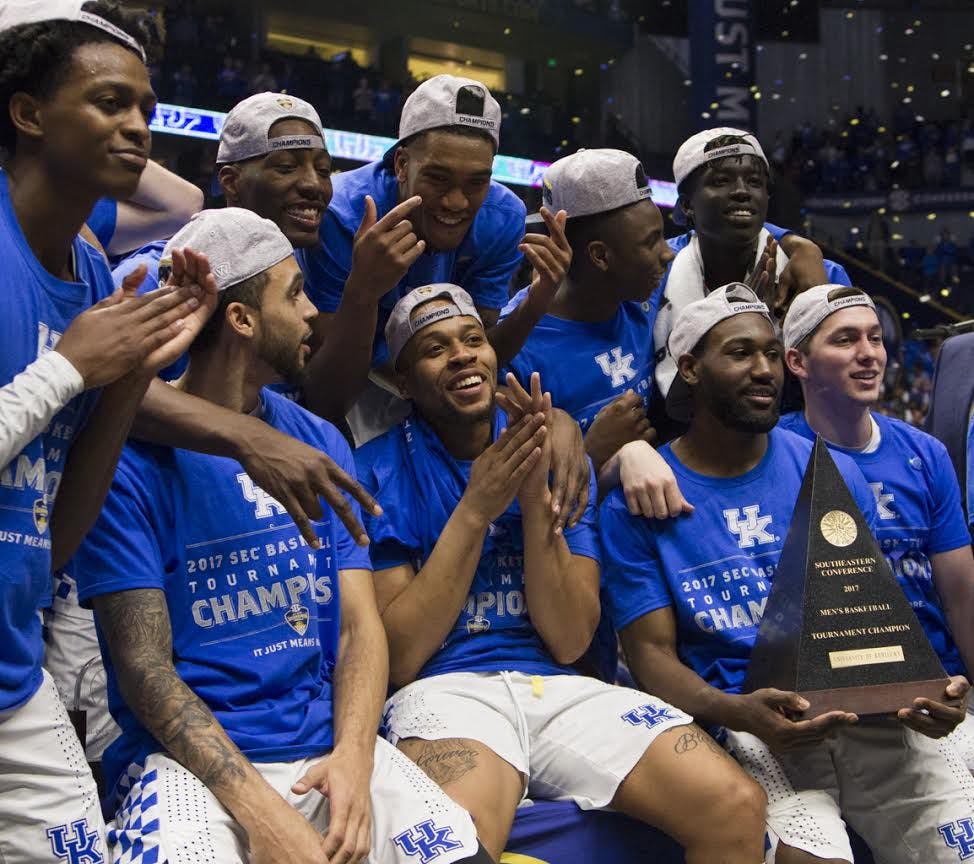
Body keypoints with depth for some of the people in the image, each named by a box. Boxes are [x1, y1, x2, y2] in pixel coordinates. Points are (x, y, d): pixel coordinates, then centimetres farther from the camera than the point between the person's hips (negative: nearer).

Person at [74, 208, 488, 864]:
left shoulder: (322, 444, 12)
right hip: (190, 759, -4)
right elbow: (145, 667, -8)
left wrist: (353, 757, -11)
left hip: (332, 744, 4)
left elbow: (360, 625, 8)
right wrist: (258, 809, -19)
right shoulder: (133, 458, -5)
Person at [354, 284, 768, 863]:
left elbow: (570, 642, 3)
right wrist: (476, 508, -11)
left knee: (739, 808, -16)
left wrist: (535, 497, -9)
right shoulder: (376, 471, 2)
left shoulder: (557, 456, 11)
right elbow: (399, 659, -6)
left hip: (559, 686, 4)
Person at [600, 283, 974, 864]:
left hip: (860, 713, 3)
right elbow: (652, 651, -1)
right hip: (737, 724, -3)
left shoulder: (830, 473, 11)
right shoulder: (635, 503, 2)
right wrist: (739, 712, -21)